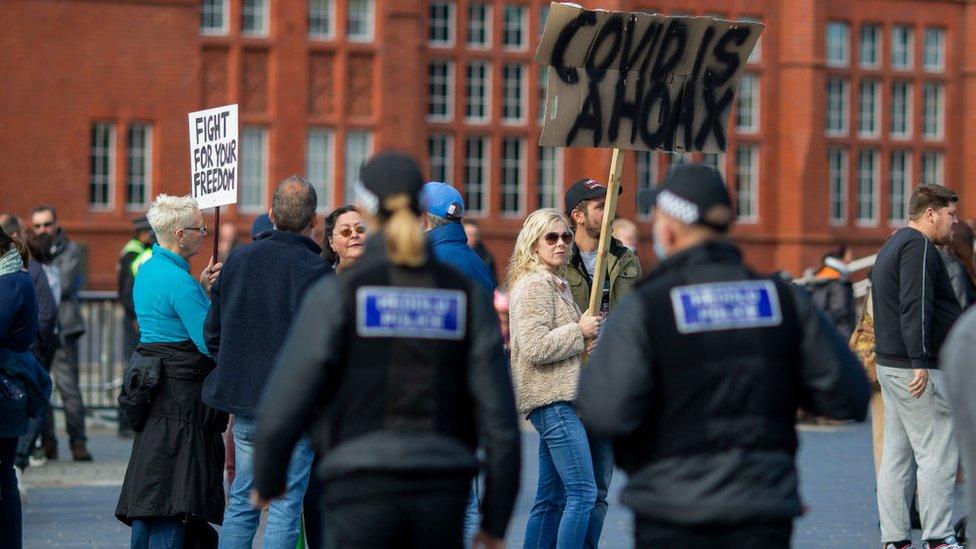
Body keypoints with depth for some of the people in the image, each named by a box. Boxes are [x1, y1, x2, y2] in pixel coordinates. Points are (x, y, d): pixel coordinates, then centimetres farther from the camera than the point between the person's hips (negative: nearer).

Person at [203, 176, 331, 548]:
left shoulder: (237, 259, 6)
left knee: (242, 500, 14)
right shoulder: (316, 270, -13)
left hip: (243, 402, 6)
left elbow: (212, 331, 11)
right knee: (286, 505, 0)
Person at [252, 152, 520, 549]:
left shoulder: (339, 294, -5)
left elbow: (284, 408, -7)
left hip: (364, 499, -3)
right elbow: (499, 416, 1)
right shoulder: (466, 297, 4)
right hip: (439, 499, 3)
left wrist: (266, 478, 14)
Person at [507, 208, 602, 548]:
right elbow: (535, 347, -21)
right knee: (583, 494, -14)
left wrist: (587, 327, 18)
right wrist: (579, 331, -12)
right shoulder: (534, 284, -11)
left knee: (551, 498, 11)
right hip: (553, 400, -10)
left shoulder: (558, 283, 20)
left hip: (560, 399, 10)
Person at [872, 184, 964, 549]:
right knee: (938, 454, -8)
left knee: (896, 456, 9)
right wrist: (921, 363, -25)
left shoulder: (891, 248, 21)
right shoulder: (919, 247, -12)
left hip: (890, 365, 10)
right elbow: (915, 308, -21)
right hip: (917, 369, -10)